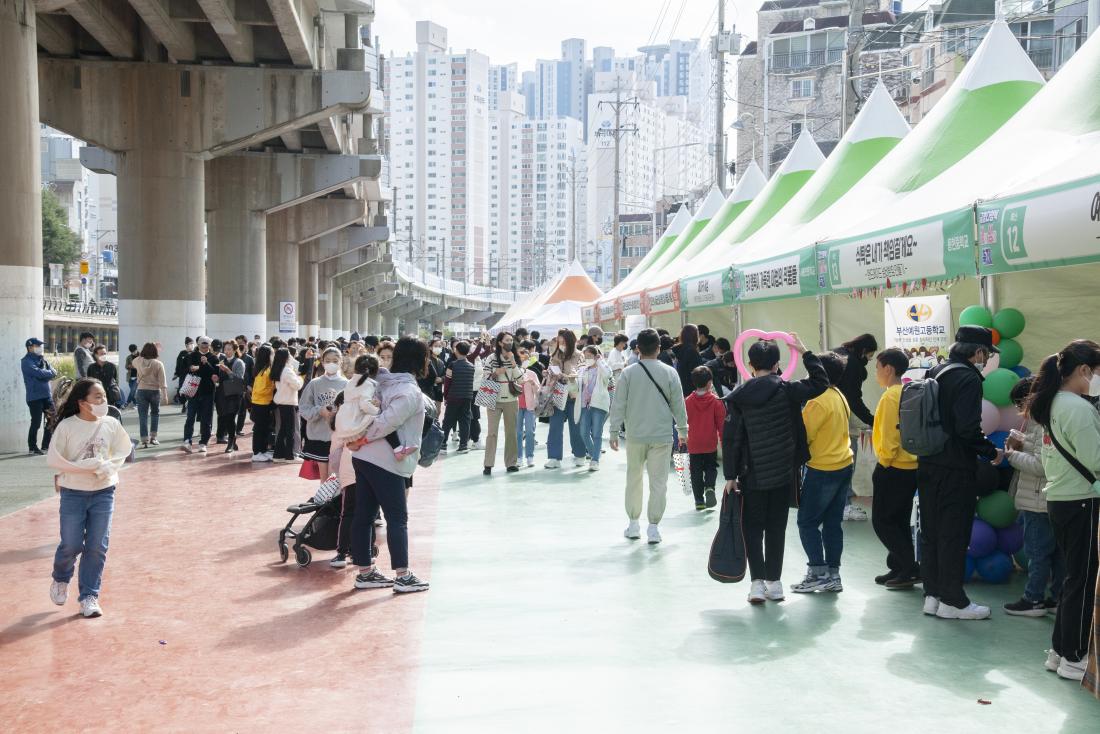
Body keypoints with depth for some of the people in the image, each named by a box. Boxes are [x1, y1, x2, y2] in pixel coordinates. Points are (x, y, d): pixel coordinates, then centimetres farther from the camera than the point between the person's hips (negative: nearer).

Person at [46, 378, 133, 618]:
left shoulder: (110, 424, -5)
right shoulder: (67, 426, -13)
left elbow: (123, 450, 7)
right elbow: (53, 459, -12)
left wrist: (108, 467, -12)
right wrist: (87, 466, -18)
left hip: (104, 493, 2)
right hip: (73, 493, -2)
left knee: (97, 547, 3)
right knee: (71, 545, 3)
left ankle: (89, 596, 16)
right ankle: (61, 580, 36)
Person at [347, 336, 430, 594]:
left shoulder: (385, 382, 12)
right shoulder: (411, 392, -15)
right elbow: (388, 421, -23)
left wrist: (357, 439, 9)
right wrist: (361, 441, -11)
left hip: (365, 458, 9)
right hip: (385, 461, -9)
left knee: (364, 515, 11)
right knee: (397, 518, 0)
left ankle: (365, 572, 19)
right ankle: (403, 576, 5)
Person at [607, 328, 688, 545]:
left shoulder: (628, 373, -6)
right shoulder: (669, 373, -5)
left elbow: (619, 404, -4)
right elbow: (678, 405, 1)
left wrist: (614, 432, 4)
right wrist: (683, 430, 13)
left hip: (635, 436, 1)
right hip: (662, 436, -1)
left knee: (634, 479, 15)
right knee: (658, 482, 6)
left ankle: (633, 524, 22)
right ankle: (653, 527, 7)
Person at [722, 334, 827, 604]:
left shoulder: (738, 397, -6)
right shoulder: (786, 390, -9)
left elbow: (731, 439, -6)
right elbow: (820, 382, 3)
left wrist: (730, 475, -1)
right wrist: (805, 352, 8)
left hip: (752, 477, 0)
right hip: (783, 473, 1)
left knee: (752, 528, 9)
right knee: (776, 528, 11)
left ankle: (758, 582, -1)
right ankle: (774, 582, 15)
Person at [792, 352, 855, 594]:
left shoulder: (819, 401, -18)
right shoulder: (840, 397, 9)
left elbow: (803, 436, -16)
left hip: (823, 470, -8)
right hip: (843, 466, 8)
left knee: (807, 522, 2)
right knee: (833, 522, 12)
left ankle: (818, 574, 2)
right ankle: (833, 575, 16)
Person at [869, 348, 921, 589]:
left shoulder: (890, 397, -17)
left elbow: (889, 436, -20)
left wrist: (884, 461, -7)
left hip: (893, 468, -9)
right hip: (912, 467, 9)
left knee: (882, 521, 1)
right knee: (899, 521, 15)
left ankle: (910, 568, 0)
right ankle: (899, 569, 20)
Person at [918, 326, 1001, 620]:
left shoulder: (935, 373, 11)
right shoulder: (968, 378, -14)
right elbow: (968, 429, -21)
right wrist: (991, 452, -8)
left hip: (927, 465, 8)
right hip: (955, 469, -8)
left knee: (930, 531, 12)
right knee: (954, 534, 1)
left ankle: (932, 594, 20)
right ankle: (952, 600, 9)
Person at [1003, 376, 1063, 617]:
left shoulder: (1046, 425, -18)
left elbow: (1041, 465, -22)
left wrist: (1013, 455, -9)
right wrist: (1020, 447, 7)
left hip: (1039, 502, -10)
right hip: (1042, 500, 10)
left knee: (1037, 550, -2)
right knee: (1055, 551, 14)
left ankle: (1033, 599, 6)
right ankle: (1058, 597, 21)